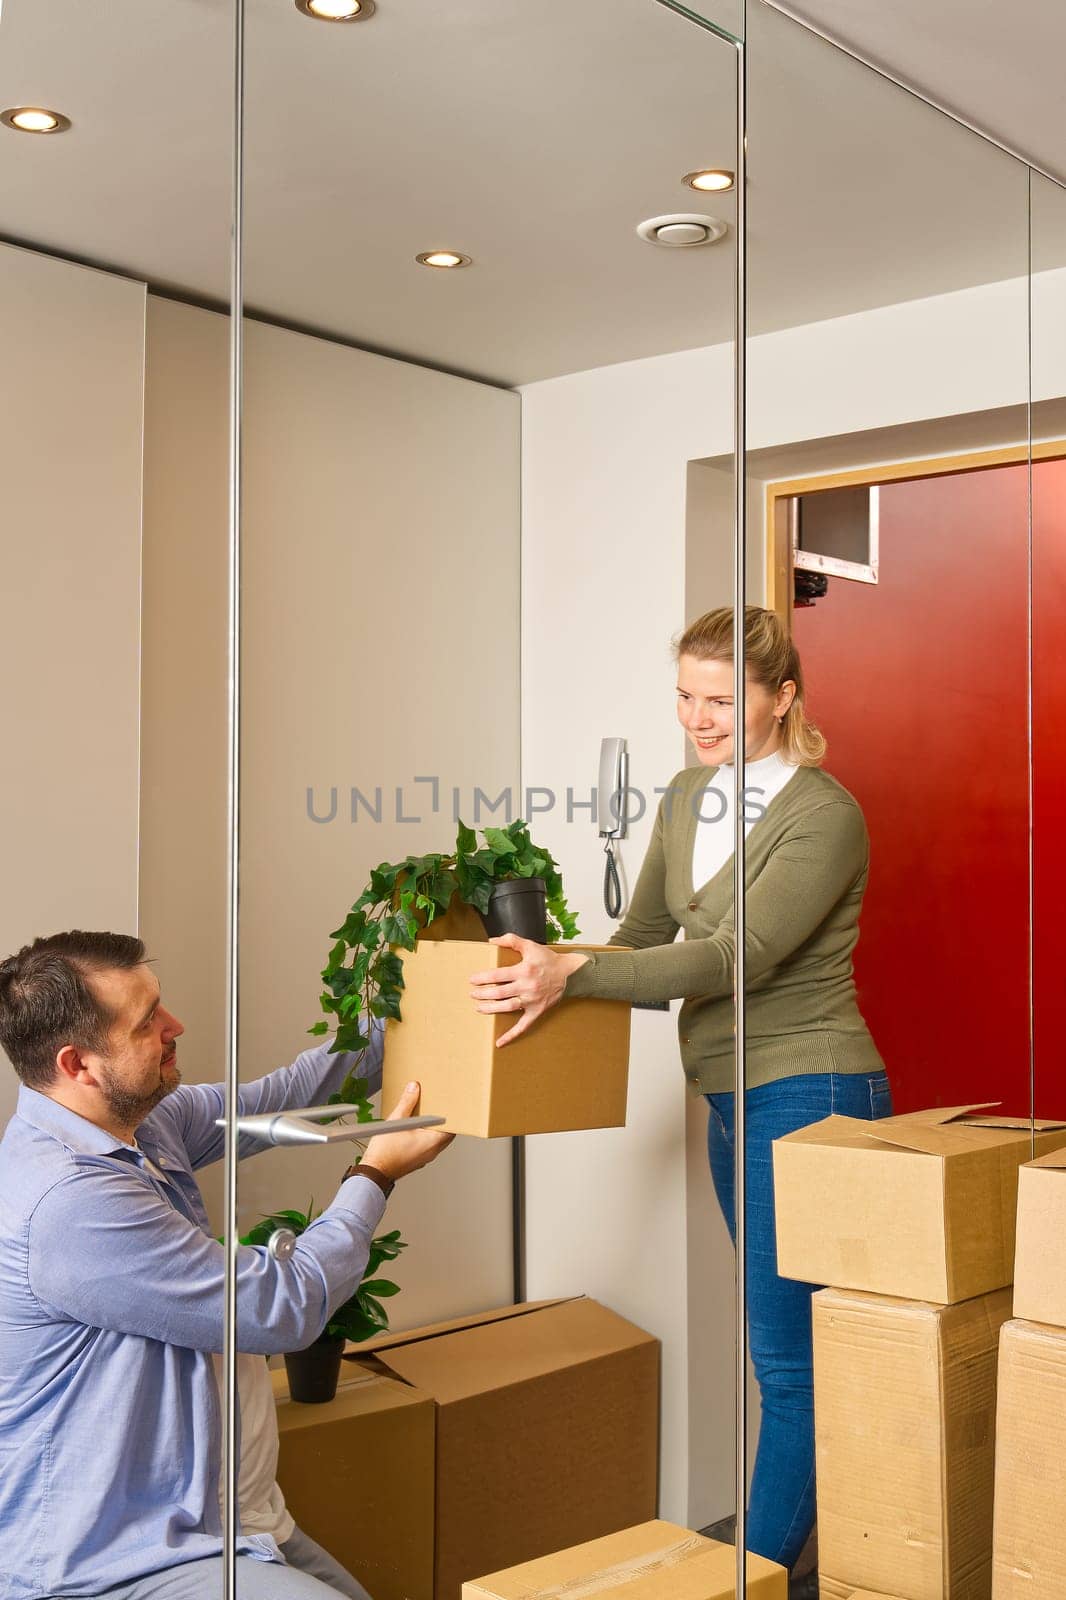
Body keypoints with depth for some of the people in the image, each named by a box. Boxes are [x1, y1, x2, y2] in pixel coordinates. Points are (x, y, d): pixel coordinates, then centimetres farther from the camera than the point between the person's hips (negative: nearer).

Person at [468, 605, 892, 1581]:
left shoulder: (824, 816, -15)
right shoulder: (688, 797, 9)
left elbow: (737, 954, -24)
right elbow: (646, 933, 17)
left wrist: (574, 973, -31)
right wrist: (550, 975, 2)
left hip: (807, 1096, -8)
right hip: (731, 1098, 8)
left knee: (789, 1357, -3)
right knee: (786, 1344, 17)